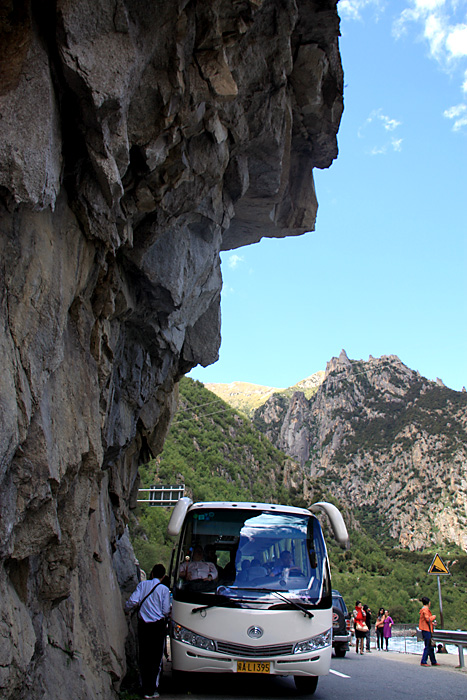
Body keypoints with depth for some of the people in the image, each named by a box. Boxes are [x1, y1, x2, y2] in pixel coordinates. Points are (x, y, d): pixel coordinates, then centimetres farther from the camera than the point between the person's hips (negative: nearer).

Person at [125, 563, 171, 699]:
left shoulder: (142, 585, 2)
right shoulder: (164, 589, -3)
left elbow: (132, 601, -6)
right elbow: (166, 611, -5)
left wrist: (127, 609, 14)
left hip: (143, 625, 2)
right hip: (158, 625, -2)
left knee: (143, 657, 9)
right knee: (156, 659, 5)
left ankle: (145, 689, 9)